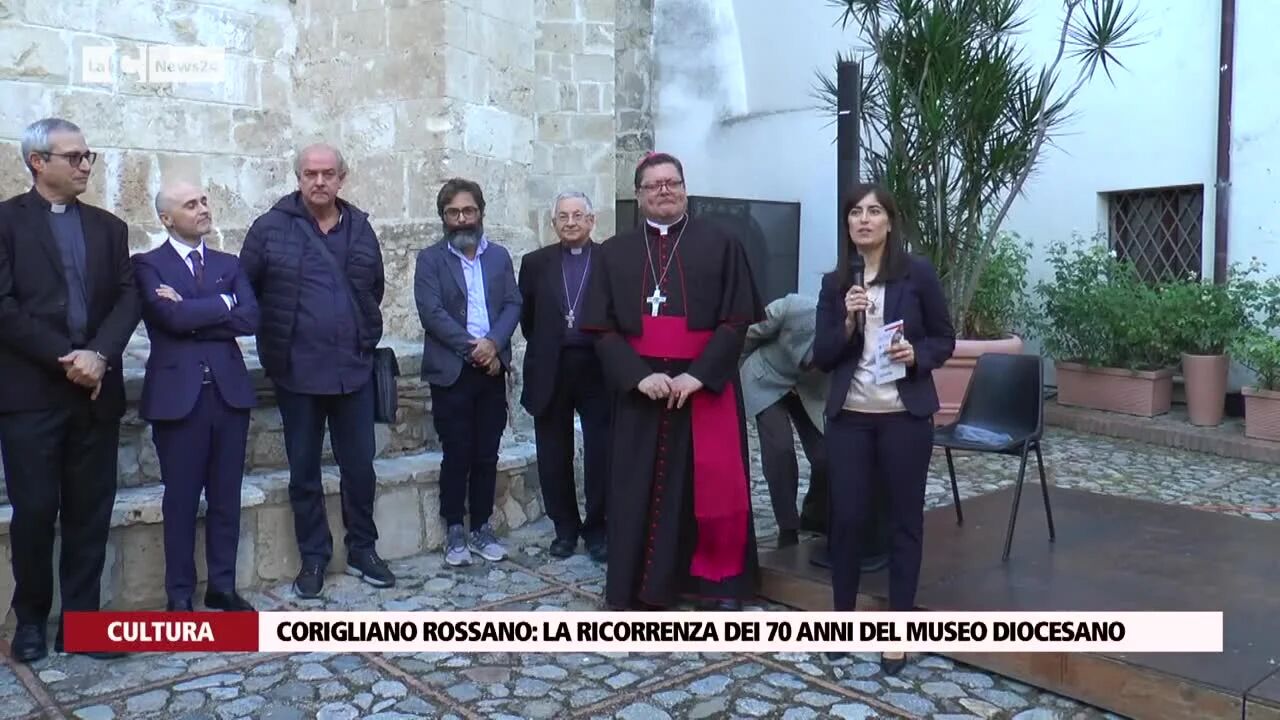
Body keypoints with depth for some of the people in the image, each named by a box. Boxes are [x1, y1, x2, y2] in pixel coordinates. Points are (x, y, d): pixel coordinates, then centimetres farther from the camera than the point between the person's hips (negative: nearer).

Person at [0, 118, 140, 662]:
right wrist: (65, 358, -14)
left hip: (96, 391, 3)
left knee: (91, 511, 6)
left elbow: (128, 299, 4)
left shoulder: (109, 227, 14)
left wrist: (97, 355, -12)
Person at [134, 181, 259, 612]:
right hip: (177, 394, -3)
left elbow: (250, 319, -3)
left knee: (226, 496, 10)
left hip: (229, 391, 4)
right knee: (181, 499, 4)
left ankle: (222, 586, 22)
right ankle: (179, 595, 17)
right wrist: (222, 304, -4)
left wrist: (192, 314, -10)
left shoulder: (228, 264, 13)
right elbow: (172, 317, -16)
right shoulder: (148, 264, 1)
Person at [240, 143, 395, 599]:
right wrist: (274, 341, 2)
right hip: (297, 372, -2)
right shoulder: (271, 228, -4)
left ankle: (362, 550, 24)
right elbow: (245, 291, 2)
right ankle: (313, 558, 22)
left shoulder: (360, 228, 6)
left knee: (359, 465, 9)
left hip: (353, 369, 2)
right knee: (304, 471, 8)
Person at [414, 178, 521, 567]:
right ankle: (455, 531, 13)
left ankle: (482, 528, 18)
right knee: (457, 455, 1)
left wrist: (494, 343, -14)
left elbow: (513, 304, 3)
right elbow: (431, 312, -10)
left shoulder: (500, 256, 12)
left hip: (492, 369, 3)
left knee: (487, 455, 8)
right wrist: (472, 347, -16)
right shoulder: (430, 259, 1)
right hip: (451, 371, -3)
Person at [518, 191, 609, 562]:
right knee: (554, 456, 9)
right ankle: (565, 528, 23)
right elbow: (527, 318, 12)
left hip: (598, 369, -2)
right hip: (550, 371, 2)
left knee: (602, 454, 2)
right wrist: (544, 348, 9)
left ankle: (597, 528, 17)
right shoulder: (535, 263, 7)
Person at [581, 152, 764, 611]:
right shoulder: (615, 253, 8)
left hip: (707, 385, -1)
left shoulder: (720, 245, 4)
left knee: (715, 486, 1)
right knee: (641, 487, 4)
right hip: (639, 389, 1)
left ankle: (719, 582, 18)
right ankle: (642, 586, 15)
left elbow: (736, 322, -3)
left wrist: (698, 374, -14)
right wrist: (639, 375, -13)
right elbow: (601, 328, 2)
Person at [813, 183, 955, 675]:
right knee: (846, 516, 4)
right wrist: (847, 324, -13)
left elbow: (945, 339, 4)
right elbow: (821, 357, 4)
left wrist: (918, 354, -16)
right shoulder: (835, 282, 6)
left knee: (904, 518, 6)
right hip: (848, 415, 2)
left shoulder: (918, 274, -2)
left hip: (905, 415, -2)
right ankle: (842, 616, 23)